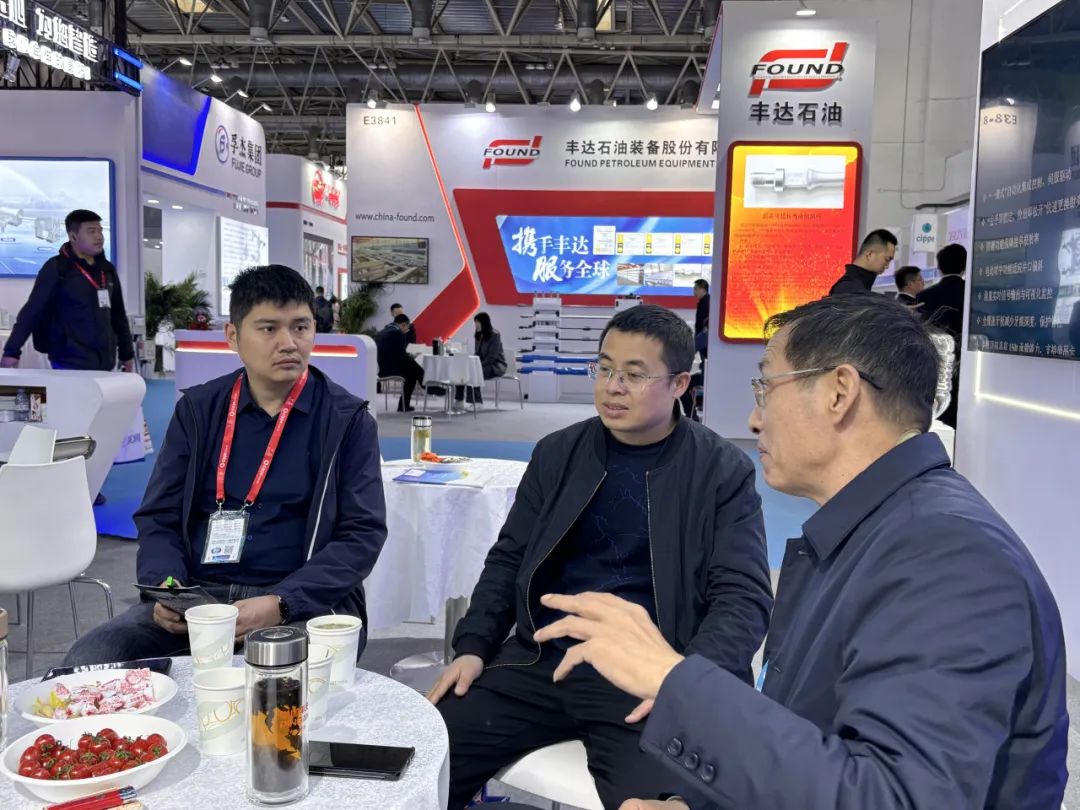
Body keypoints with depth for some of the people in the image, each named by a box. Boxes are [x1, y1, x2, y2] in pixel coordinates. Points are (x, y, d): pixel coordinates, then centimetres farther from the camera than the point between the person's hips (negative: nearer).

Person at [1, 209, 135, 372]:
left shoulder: (107, 270, 11)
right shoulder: (56, 268, -5)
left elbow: (119, 315, 19)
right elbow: (31, 311, -8)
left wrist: (127, 354, 21)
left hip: (104, 363, 6)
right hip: (70, 364, -5)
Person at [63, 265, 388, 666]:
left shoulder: (348, 419, 1)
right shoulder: (197, 409, 11)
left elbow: (362, 533, -5)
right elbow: (158, 516, 11)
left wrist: (280, 603, -19)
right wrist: (165, 585, -10)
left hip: (305, 601, -4)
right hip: (196, 595, 4)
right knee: (85, 664, -19)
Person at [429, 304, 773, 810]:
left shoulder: (723, 472, 0)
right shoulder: (557, 454, 10)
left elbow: (743, 596, -6)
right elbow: (509, 559, 14)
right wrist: (473, 646, -1)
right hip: (541, 661, 3)